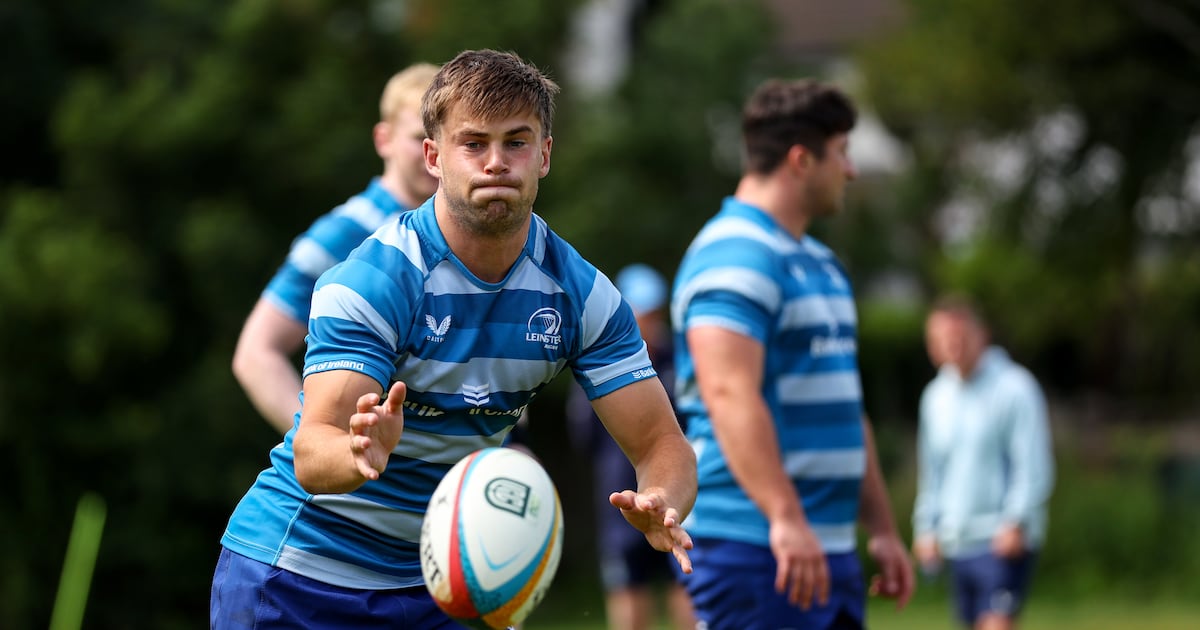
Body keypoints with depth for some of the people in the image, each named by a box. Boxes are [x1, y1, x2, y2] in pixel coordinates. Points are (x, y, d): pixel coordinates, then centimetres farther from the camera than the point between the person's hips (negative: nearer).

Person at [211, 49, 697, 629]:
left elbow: (661, 443, -8)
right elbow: (311, 454, -32)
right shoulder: (370, 281, -22)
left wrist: (662, 505, -32)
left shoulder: (581, 293, -7)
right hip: (301, 575, -4)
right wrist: (360, 455, -56)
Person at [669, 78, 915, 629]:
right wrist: (785, 518, -33)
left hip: (829, 552, 10)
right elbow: (730, 395, -25)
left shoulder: (820, 264, 21)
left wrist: (881, 528, 23)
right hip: (752, 547, -10)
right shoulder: (734, 257, -13)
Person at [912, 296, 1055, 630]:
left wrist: (1016, 522, -20)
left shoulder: (1013, 387, -8)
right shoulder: (936, 396, 12)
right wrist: (926, 528, 15)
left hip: (1004, 542, -7)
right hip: (957, 543, 7)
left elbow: (1034, 466, -11)